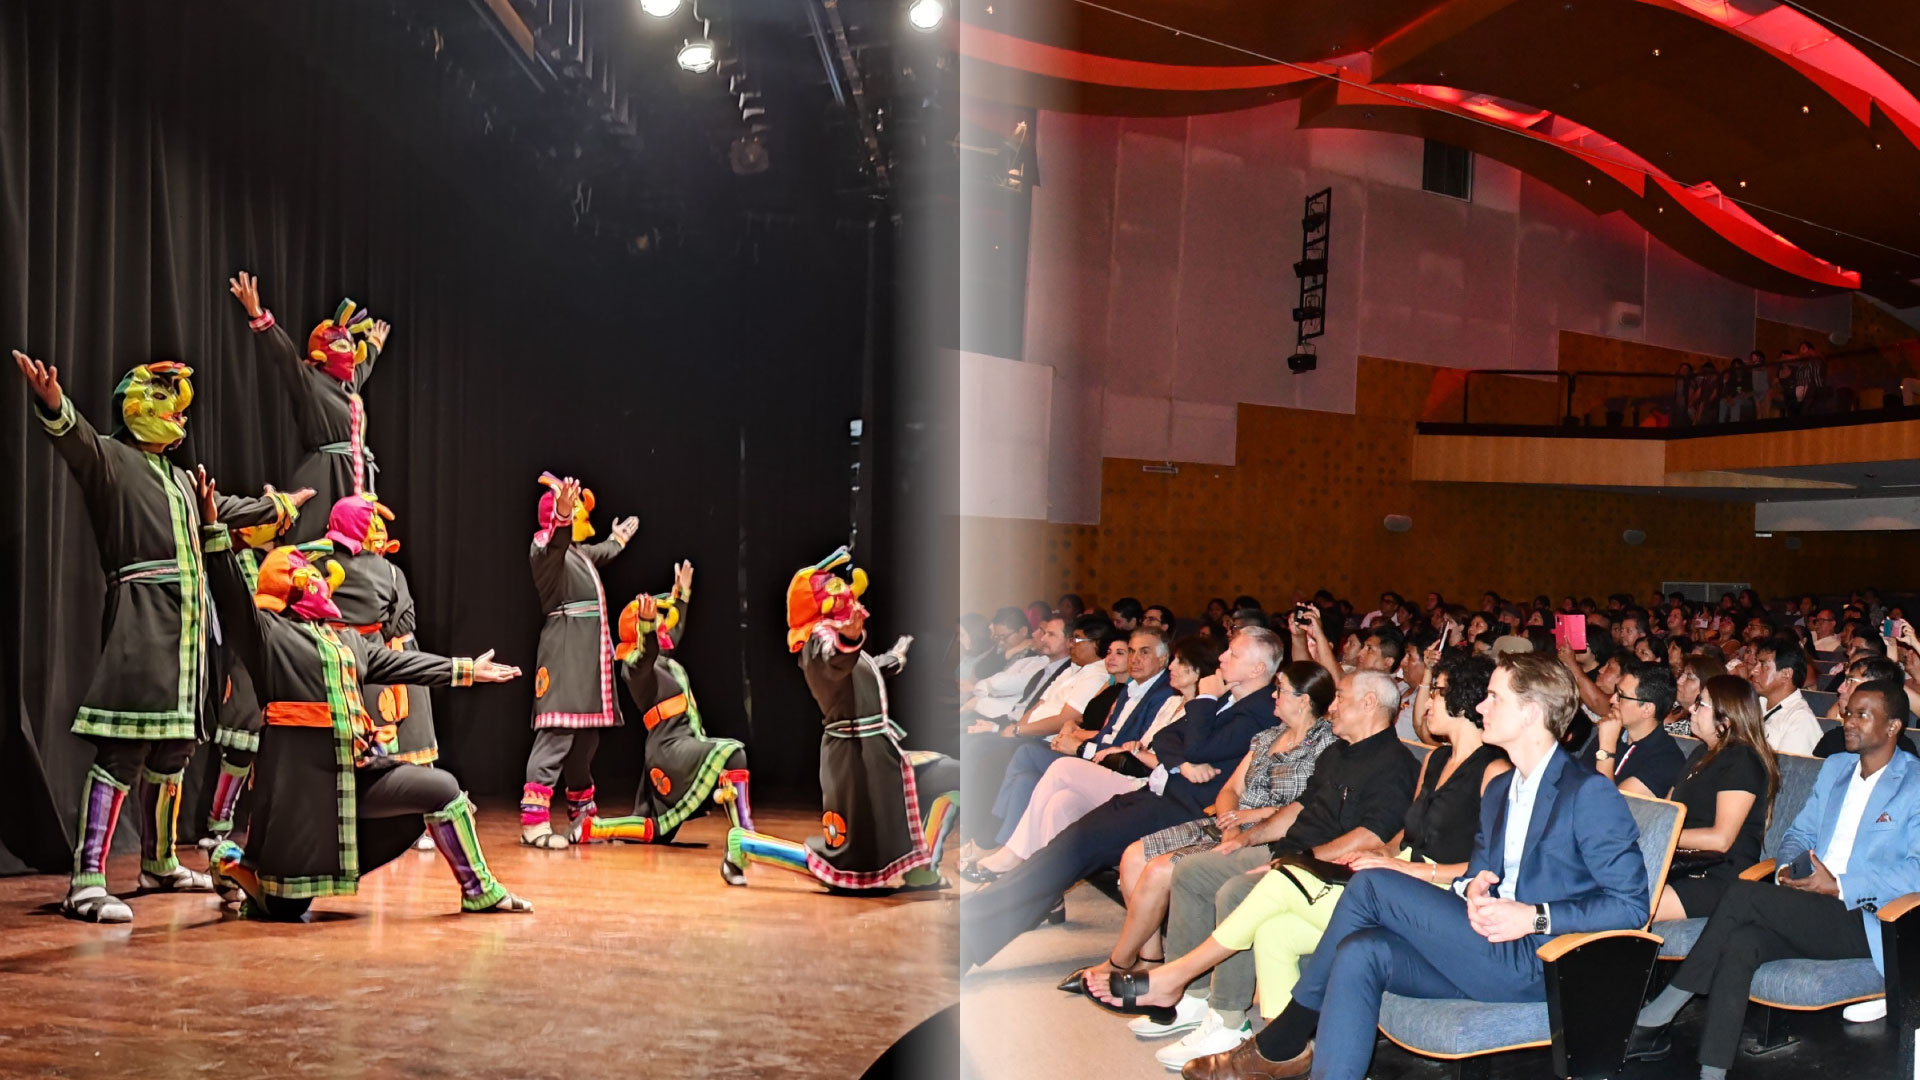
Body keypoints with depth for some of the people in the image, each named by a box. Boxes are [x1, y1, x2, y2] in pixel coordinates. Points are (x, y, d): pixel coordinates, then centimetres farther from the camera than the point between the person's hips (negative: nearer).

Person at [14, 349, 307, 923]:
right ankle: (86, 883, -16)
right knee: (123, 750, -15)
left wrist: (276, 507, 60)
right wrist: (52, 403, -45)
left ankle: (159, 864, 28)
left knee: (173, 746, 14)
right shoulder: (110, 458, 0)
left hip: (186, 627, 8)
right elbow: (74, 437, -23)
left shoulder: (179, 477, 25)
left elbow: (222, 508, 44)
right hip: (141, 621, -8)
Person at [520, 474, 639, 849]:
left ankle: (582, 813, 26)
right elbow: (556, 540, -30)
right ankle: (533, 821, -22)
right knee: (558, 731, -17)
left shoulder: (581, 552, 25)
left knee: (586, 735, 14)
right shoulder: (546, 547, -5)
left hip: (589, 654, 10)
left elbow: (601, 553, 50)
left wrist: (618, 540, 68)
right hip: (565, 651, -10)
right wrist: (562, 515, -51)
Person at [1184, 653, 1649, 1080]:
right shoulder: (1499, 788, 21)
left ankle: (1283, 1040, -6)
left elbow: (1632, 904, -11)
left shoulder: (1590, 792, -7)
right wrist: (1471, 887, -1)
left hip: (1536, 964, -8)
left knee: (1371, 885, -16)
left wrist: (1535, 917, -20)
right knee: (1360, 952, -18)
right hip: (1492, 950, 8)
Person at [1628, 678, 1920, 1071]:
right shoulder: (1835, 767, 21)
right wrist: (1786, 866, 0)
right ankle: (1712, 1071, -29)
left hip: (1864, 921, -6)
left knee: (1743, 895, -25)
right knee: (1740, 941, -26)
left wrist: (1840, 887, -20)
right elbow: (1800, 832, 24)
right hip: (1807, 913, 6)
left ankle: (1658, 1015, -17)